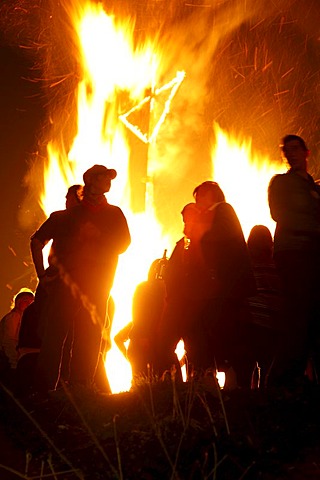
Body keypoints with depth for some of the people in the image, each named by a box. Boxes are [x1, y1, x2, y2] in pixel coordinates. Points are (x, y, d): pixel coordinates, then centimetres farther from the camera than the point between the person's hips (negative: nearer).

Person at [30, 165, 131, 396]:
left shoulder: (114, 214, 17)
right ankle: (44, 389, -6)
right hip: (65, 282, -1)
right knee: (54, 335, -9)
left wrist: (97, 236, -9)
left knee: (89, 340, -3)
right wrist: (42, 273, 7)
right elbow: (37, 240, 17)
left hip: (96, 287, 1)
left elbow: (124, 243, 4)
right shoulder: (68, 214, 14)